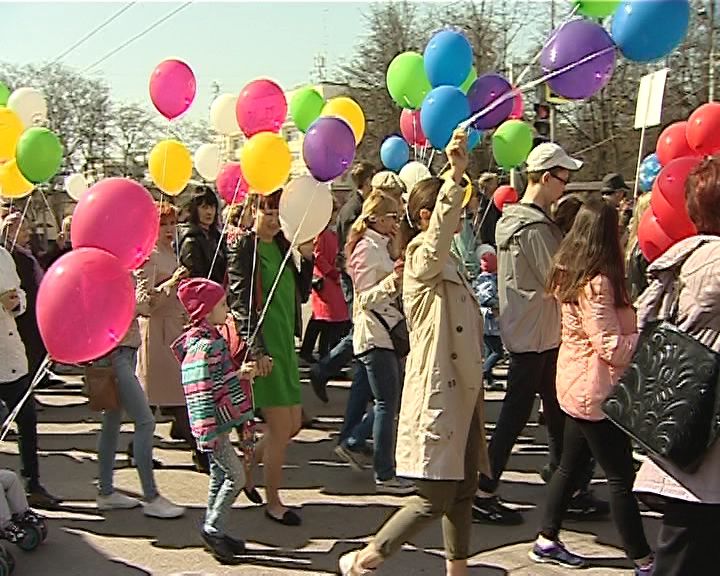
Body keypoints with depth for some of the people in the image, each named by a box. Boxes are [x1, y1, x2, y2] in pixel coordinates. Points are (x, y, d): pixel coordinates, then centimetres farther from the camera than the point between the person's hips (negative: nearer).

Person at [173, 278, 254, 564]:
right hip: (213, 427, -10)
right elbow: (198, 391, -24)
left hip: (220, 423, 10)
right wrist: (207, 433, -24)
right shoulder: (202, 347, -21)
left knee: (220, 477, 16)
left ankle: (213, 532, 25)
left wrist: (240, 374, 13)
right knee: (236, 476, -6)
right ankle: (213, 529, 5)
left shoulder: (212, 339, 10)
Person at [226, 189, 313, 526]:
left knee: (293, 424, 14)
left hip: (285, 345, 8)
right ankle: (274, 503, 12)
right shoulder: (243, 248, -8)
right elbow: (240, 303, -15)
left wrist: (307, 259, 3)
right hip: (262, 348, -8)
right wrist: (257, 350, -22)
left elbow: (301, 295, 17)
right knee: (281, 428, -3)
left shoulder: (282, 246, 14)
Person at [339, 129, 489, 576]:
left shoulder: (448, 263, 16)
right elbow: (439, 233, -36)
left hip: (461, 391, 9)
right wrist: (456, 175, -49)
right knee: (434, 499, -5)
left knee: (463, 491, 14)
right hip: (437, 393, -9)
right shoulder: (423, 258, -12)